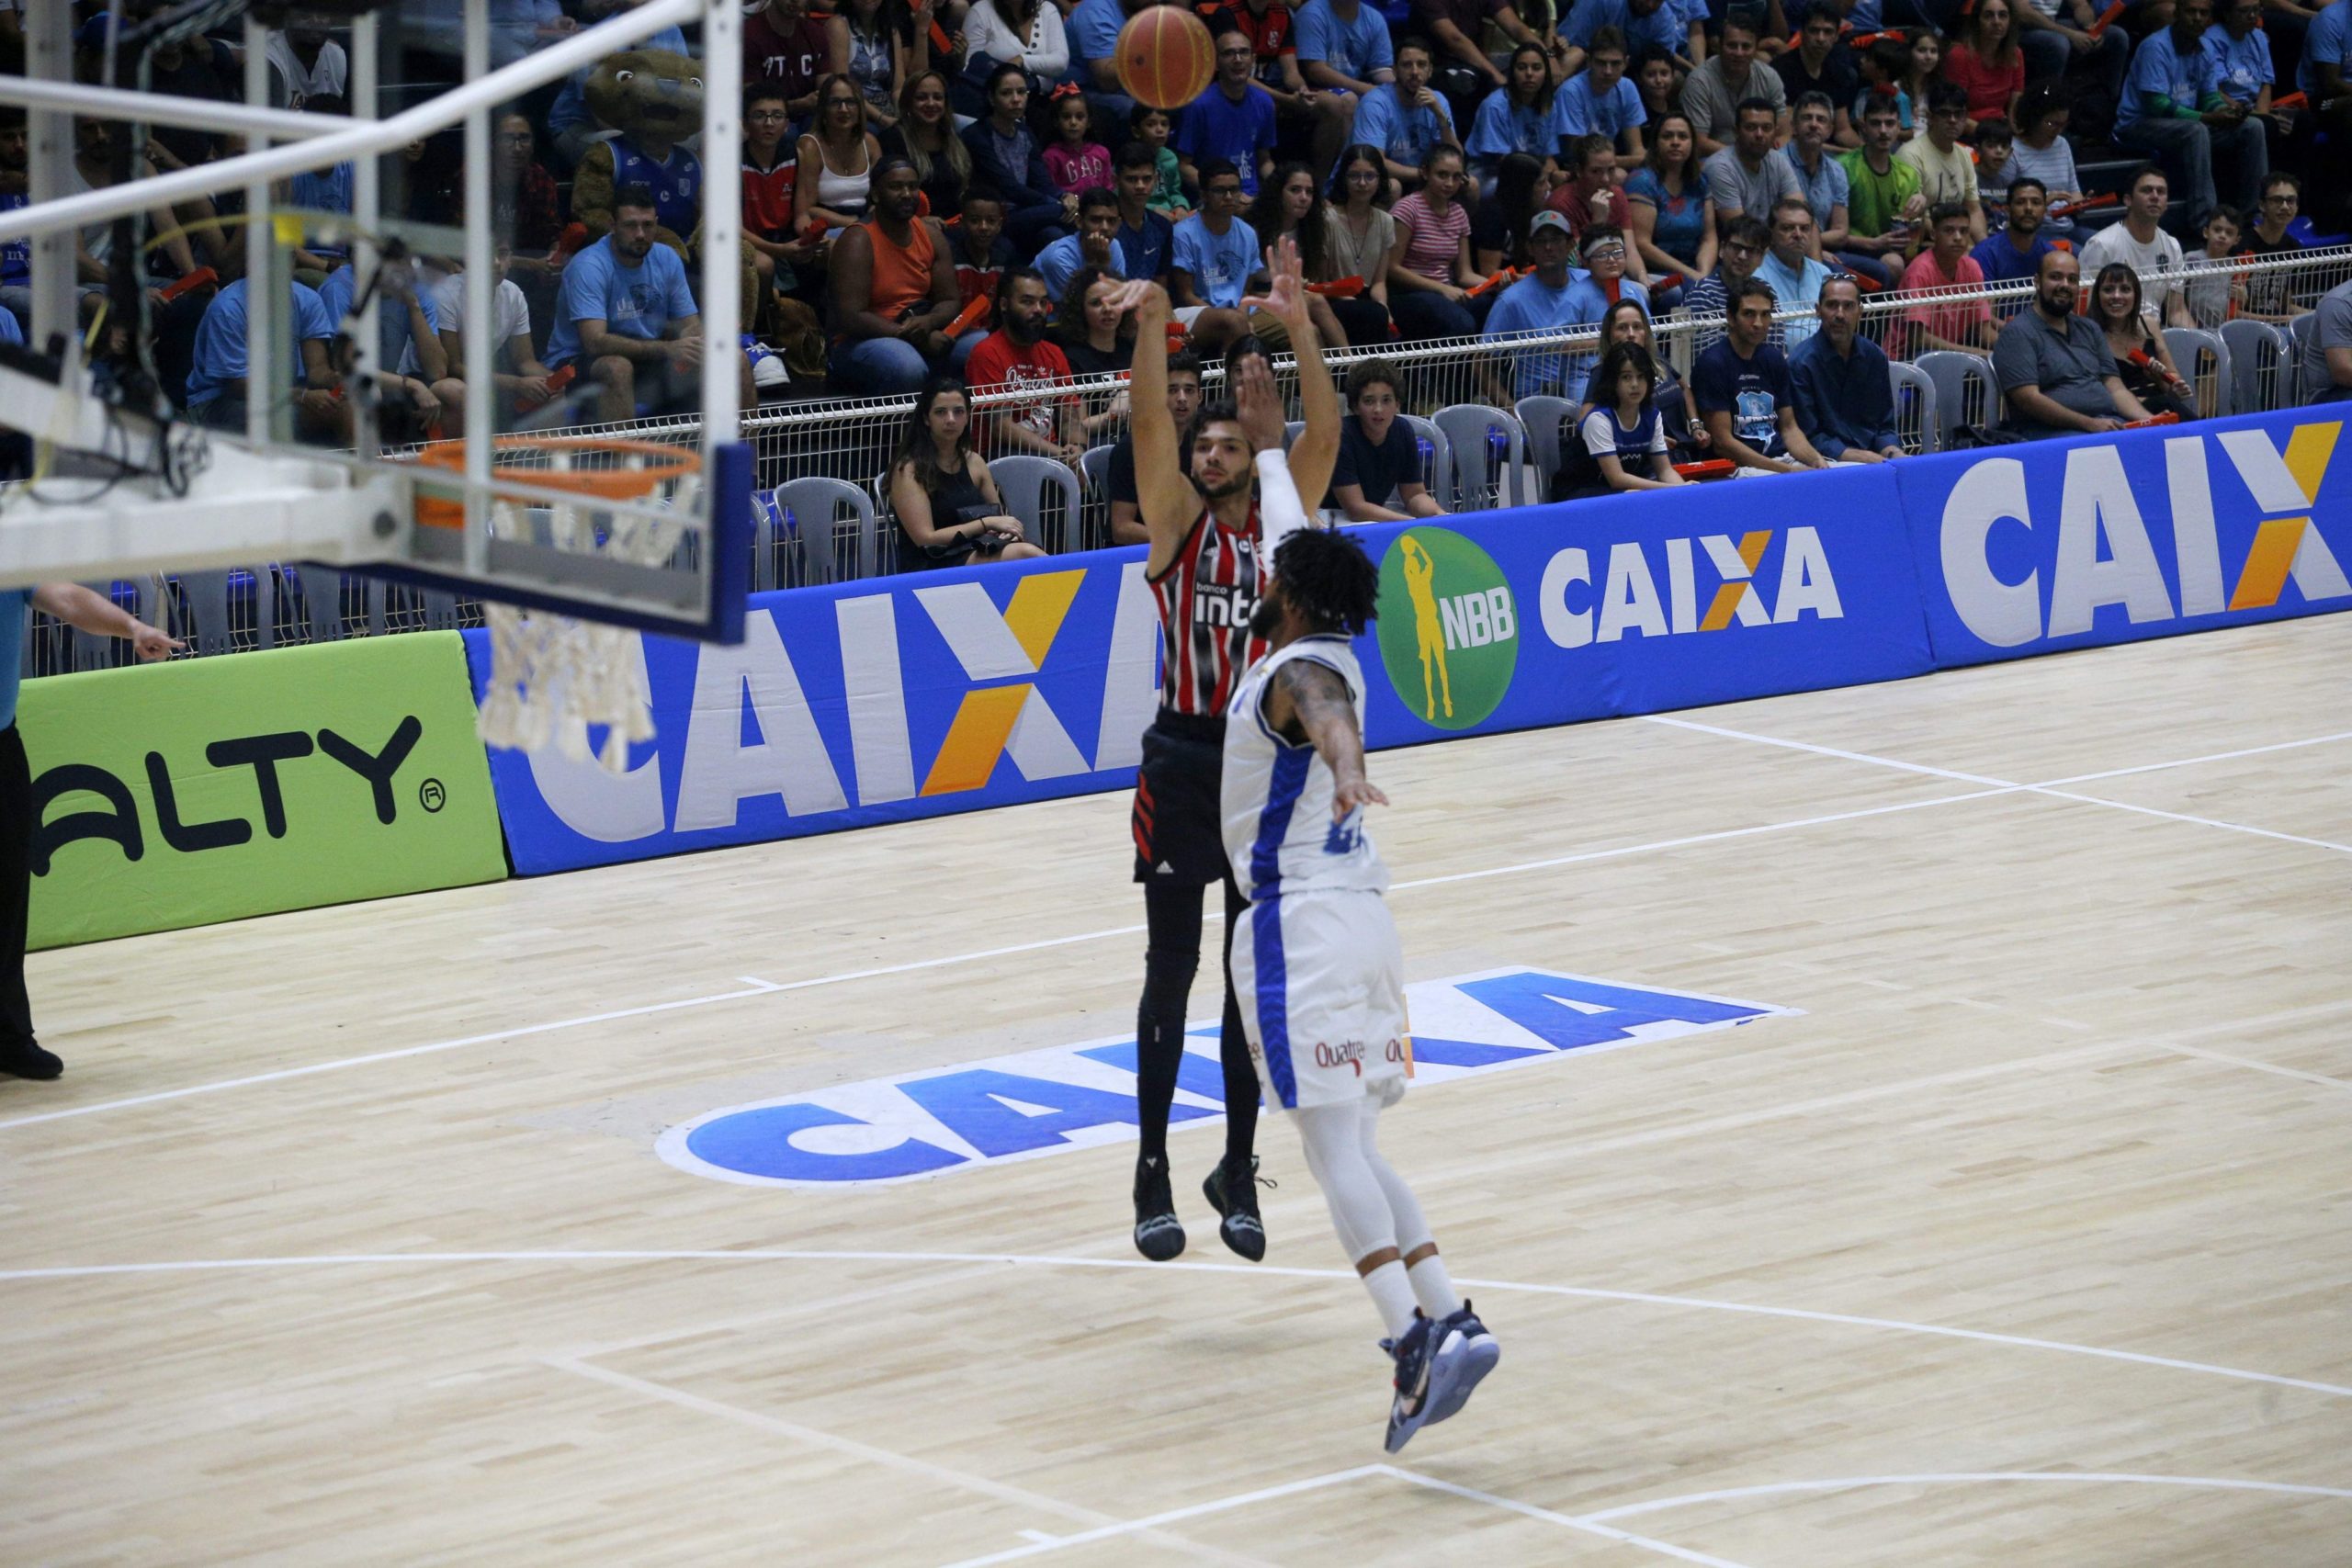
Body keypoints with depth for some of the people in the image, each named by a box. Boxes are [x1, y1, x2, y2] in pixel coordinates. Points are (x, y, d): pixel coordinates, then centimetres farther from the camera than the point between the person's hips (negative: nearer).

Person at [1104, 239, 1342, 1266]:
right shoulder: (1178, 519, 2)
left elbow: (1324, 433, -8)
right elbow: (1150, 421, -12)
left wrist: (1298, 326, -20)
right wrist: (1152, 327, -27)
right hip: (1183, 758, -2)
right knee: (1171, 971, 2)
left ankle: (1238, 1172, 17)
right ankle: (1153, 1175, 9)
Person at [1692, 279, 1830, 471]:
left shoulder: (1773, 359, 14)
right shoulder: (1712, 363, -7)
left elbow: (1789, 428, 17)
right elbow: (1723, 442, -12)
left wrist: (1816, 461, -5)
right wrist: (1788, 471, -15)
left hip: (1782, 458, 7)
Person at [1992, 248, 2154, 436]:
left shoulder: (2089, 329, 23)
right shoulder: (2018, 333, 0)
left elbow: (2115, 390, 18)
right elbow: (2028, 399, -11)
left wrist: (2148, 420, -3)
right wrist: (2090, 424, -18)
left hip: (2109, 424, 6)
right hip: (2051, 431, -6)